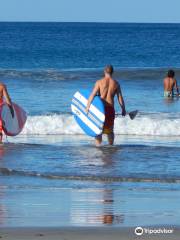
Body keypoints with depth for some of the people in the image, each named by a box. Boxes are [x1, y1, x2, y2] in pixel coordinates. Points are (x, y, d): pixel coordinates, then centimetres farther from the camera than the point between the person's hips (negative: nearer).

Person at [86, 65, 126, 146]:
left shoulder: (99, 82, -5)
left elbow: (92, 95, -11)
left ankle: (98, 146, -2)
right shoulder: (116, 83, 2)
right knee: (110, 130, 17)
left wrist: (87, 106, -6)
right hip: (110, 109, 2)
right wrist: (123, 110, 14)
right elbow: (120, 98, 4)